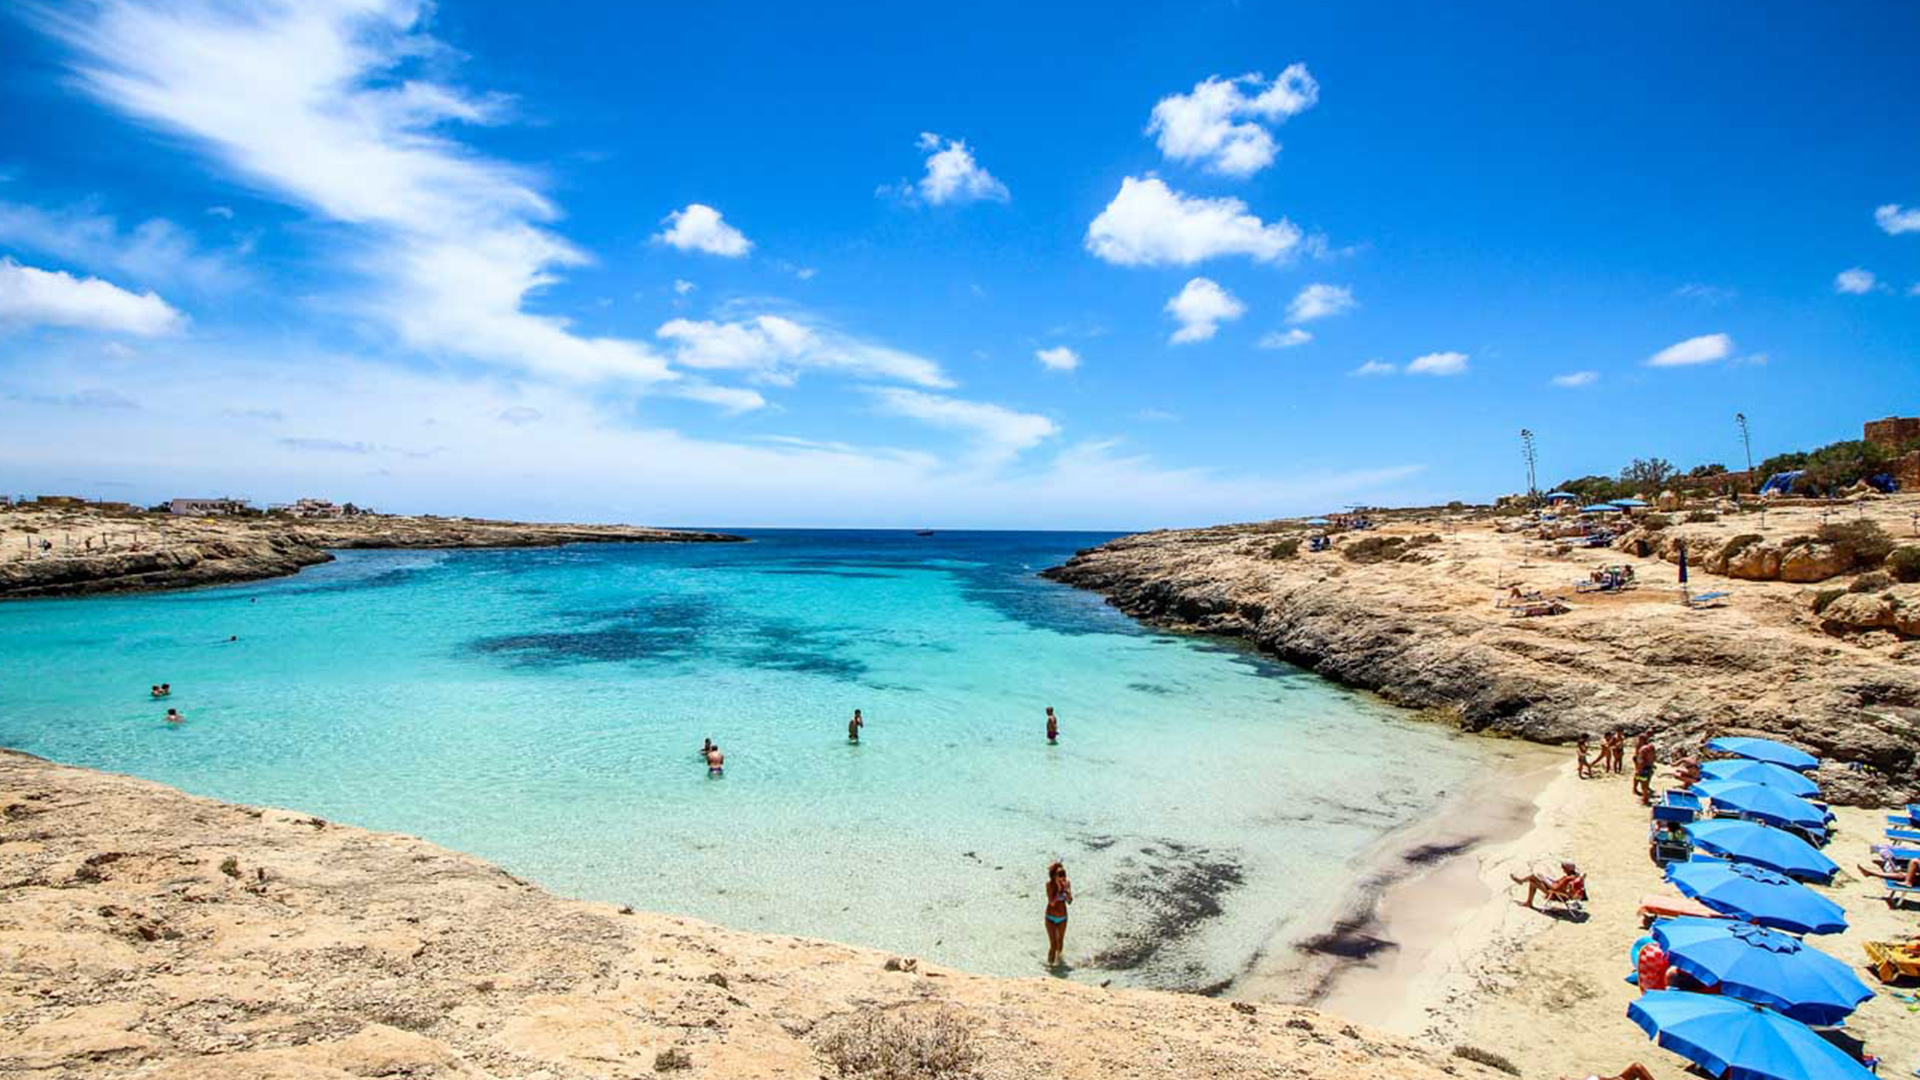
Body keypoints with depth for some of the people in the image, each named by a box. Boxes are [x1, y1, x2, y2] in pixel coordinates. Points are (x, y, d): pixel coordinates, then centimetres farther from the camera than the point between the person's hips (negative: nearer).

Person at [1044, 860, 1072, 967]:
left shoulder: (1067, 883, -11)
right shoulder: (1049, 884, -20)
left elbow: (1069, 901, -14)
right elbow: (1052, 902, -25)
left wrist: (1066, 889, -30)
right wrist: (1059, 889, -32)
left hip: (1062, 917, 3)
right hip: (1051, 918, -3)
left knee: (1060, 940, 20)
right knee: (1053, 944, -10)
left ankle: (1058, 957, 50)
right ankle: (1050, 961, 15)